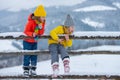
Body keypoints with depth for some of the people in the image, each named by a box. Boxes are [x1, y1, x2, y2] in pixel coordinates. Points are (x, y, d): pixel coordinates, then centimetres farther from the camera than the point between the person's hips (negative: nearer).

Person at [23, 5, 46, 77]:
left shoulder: (42, 23, -5)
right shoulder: (31, 22, -25)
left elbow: (41, 33, -6)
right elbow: (26, 32, -22)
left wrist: (41, 28, -27)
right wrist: (32, 34, -40)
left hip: (35, 42, 6)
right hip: (27, 41, -6)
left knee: (34, 55, 4)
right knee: (27, 56, -2)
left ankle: (33, 70, 12)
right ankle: (26, 70, 7)